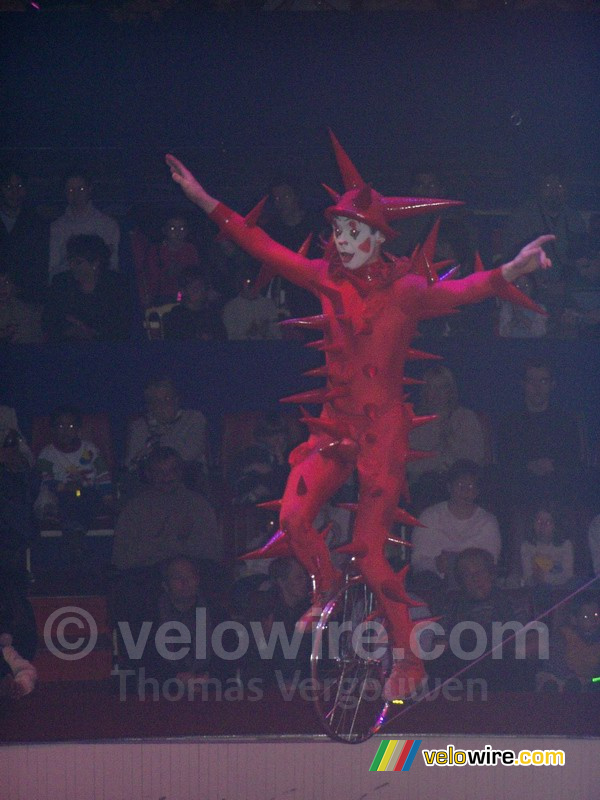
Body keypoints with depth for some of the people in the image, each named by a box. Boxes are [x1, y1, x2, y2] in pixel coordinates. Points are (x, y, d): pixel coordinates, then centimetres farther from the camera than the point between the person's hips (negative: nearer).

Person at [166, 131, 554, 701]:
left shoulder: (403, 290, -12)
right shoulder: (328, 279, 2)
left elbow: (454, 292, -30)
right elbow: (262, 246, 9)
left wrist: (508, 273, -49)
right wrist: (203, 200, 10)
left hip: (383, 429, -5)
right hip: (335, 424, 5)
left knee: (369, 554, -6)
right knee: (293, 519, -14)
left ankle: (409, 659, 12)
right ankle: (327, 591, 18)